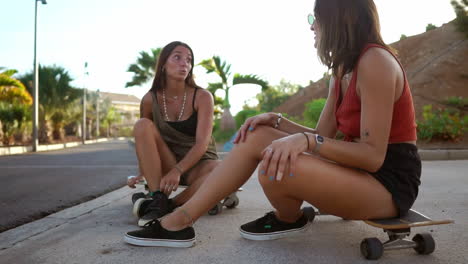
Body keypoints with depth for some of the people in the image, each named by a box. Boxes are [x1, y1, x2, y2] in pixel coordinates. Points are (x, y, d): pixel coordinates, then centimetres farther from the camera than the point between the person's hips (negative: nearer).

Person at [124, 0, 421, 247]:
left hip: (390, 181, -9)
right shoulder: (342, 70, 12)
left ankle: (289, 219, 5)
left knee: (276, 168, -33)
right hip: (357, 168, 9)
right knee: (257, 137, -2)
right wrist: (276, 120, -3)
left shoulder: (375, 61, -19)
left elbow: (374, 155, -23)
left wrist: (305, 140, -32)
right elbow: (322, 137, 9)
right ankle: (179, 221, -3)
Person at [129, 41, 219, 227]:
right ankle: (158, 200, -28)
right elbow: (143, 139, 5)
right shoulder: (150, 99, -4)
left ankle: (171, 204, -21)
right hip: (165, 166, 2)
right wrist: (142, 174, -10)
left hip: (197, 165, -2)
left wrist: (177, 170, -34)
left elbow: (202, 143, -20)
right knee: (142, 125, -23)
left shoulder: (202, 97, -12)